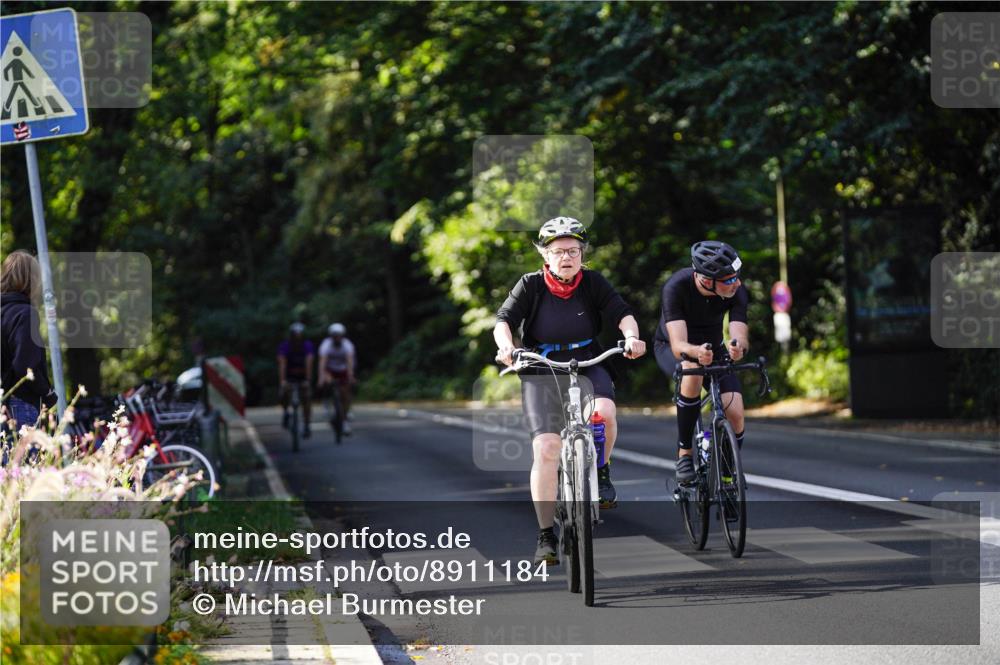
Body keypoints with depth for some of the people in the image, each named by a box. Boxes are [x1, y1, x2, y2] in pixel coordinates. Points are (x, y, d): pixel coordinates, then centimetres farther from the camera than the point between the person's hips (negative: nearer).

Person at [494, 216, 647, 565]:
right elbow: (504, 319, -15)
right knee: (546, 448, -14)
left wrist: (631, 335, -30)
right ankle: (546, 536, -5)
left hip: (588, 367, 1)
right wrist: (505, 344, -36)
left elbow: (622, 313, -9)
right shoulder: (531, 285, -6)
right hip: (542, 372, -1)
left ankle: (600, 471, 1)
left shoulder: (592, 282, -2)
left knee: (604, 413, -31)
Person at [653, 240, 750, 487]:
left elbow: (740, 335, -34)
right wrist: (695, 352, -63)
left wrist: (738, 346, -58)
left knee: (735, 414, -19)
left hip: (713, 346, 3)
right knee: (692, 371, -38)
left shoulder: (737, 291, -25)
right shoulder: (676, 287, -34)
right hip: (670, 348, -3)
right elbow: (678, 345, -40)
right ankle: (684, 454, -24)